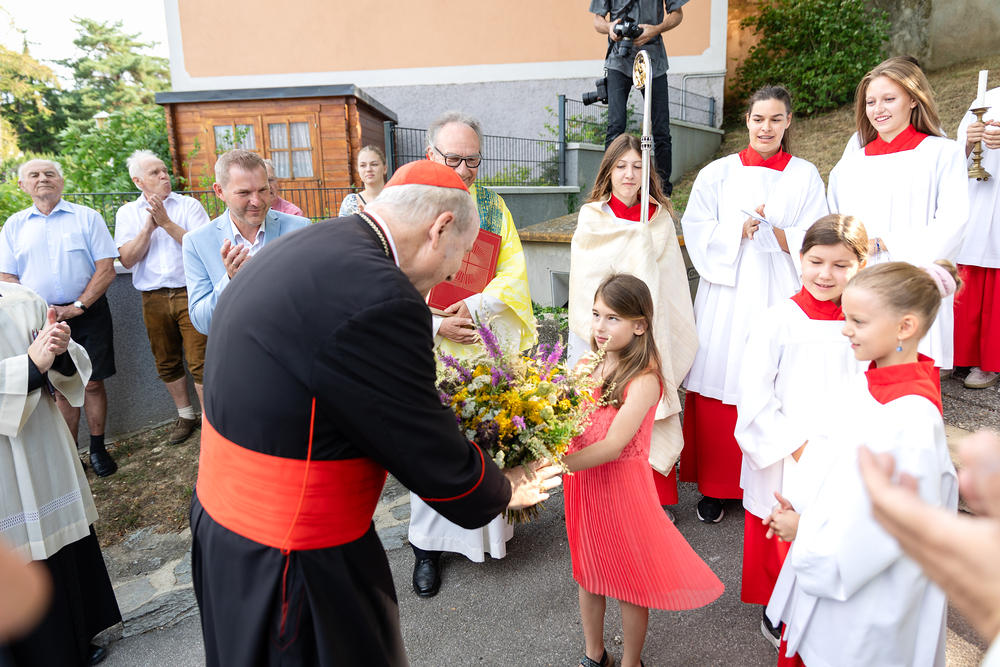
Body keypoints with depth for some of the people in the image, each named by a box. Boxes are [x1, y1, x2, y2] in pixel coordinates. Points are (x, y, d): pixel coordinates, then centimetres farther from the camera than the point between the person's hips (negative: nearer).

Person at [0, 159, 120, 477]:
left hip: (88, 312, -1)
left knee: (93, 382, 3)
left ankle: (97, 448, 16)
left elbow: (106, 270, -4)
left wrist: (77, 307, -11)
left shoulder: (86, 217, 2)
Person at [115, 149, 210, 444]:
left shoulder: (189, 205, 2)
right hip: (153, 298, 3)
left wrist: (167, 223, -16)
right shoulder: (127, 213, 9)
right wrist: (149, 226, -11)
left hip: (191, 294, -3)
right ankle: (185, 415, 29)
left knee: (199, 361, -5)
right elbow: (127, 259, -1)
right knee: (167, 363, 13)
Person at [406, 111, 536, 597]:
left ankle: (492, 528, 34)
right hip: (433, 352, -3)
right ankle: (427, 544, 26)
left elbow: (514, 272, 1)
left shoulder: (493, 207, 7)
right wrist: (435, 325, -18)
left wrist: (477, 306, -15)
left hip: (491, 351, 3)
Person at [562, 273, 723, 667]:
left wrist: (555, 465, -34)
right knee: (587, 571, 21)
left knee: (629, 578, 14)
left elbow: (612, 445, -27)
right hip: (582, 481, 6)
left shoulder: (643, 380, -20)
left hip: (621, 485, -6)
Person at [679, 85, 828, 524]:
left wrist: (778, 234, -14)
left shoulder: (805, 176, 9)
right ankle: (715, 487, 15)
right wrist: (740, 230, -13)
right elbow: (697, 230, 1)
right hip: (727, 295, 0)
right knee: (720, 386, 1)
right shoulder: (718, 173, 9)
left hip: (780, 295, 0)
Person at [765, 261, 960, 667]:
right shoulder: (871, 377, -4)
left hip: (870, 582, -7)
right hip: (823, 548, 7)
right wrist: (799, 502, 1)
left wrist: (805, 531, -14)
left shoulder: (913, 416, -29)